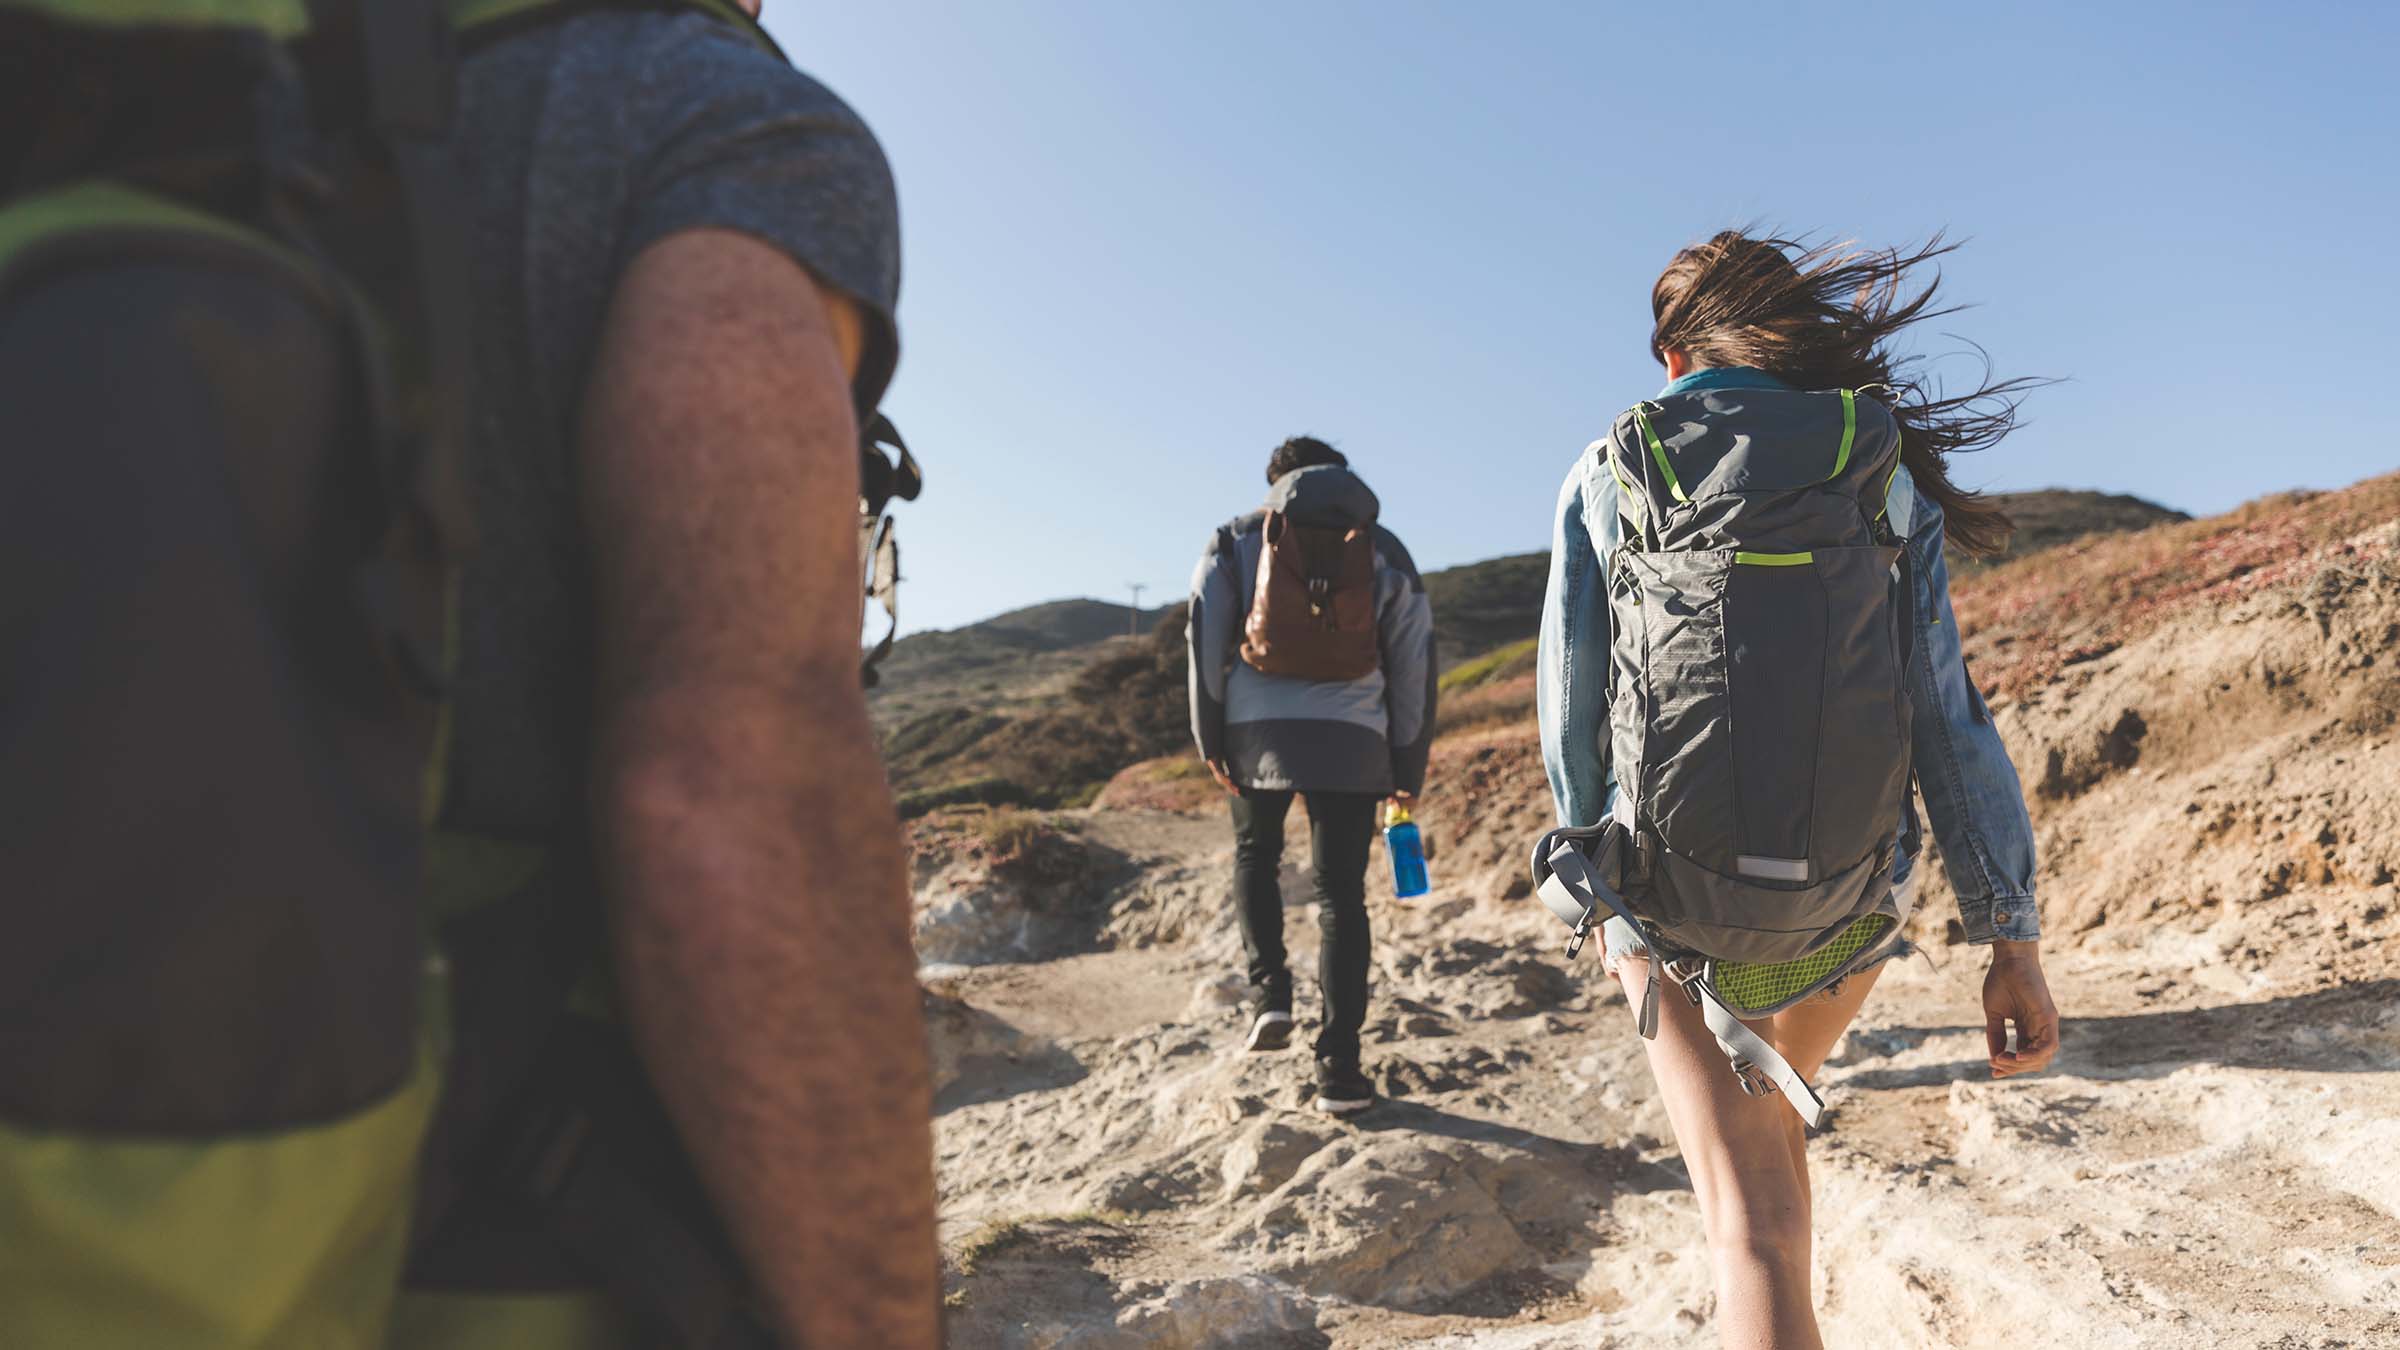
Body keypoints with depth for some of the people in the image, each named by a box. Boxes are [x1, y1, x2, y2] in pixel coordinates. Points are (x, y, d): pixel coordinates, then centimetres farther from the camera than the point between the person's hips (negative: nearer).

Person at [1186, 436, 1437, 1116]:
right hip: (1352, 736, 1)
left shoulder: (1238, 537, 13)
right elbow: (1414, 662, 13)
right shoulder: (1386, 550, 17)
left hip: (1257, 726, 0)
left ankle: (1269, 991, 6)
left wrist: (1209, 737, 2)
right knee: (1340, 893, 5)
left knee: (1255, 855, 24)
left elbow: (1205, 633, 1)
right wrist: (1409, 769, 17)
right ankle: (1339, 1067, 4)